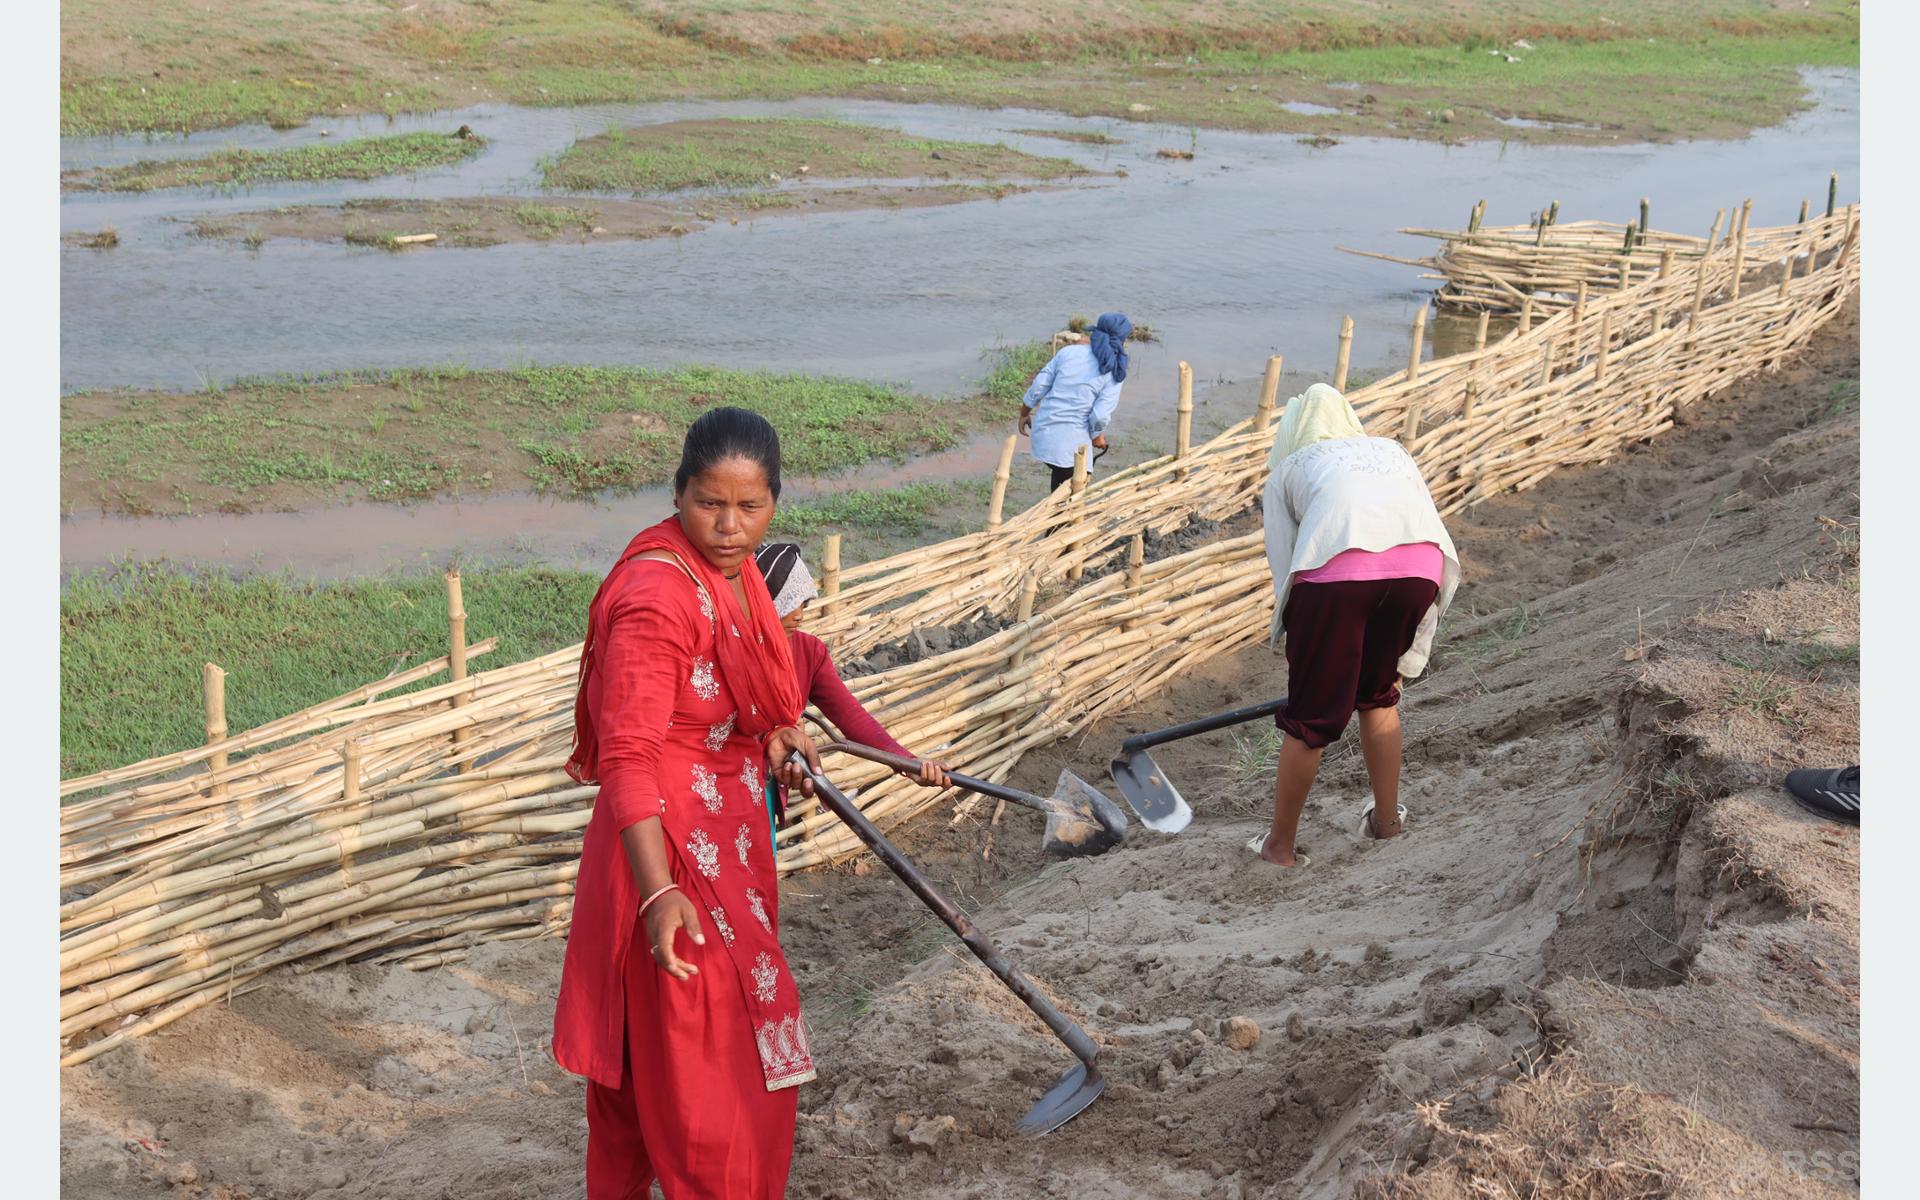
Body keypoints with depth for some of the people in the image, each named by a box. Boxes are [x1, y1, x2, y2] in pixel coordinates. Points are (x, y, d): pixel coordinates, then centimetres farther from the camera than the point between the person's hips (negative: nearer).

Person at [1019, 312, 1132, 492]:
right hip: (1071, 439, -5)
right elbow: (1101, 415, -13)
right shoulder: (1114, 371, -7)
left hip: (1043, 430, 5)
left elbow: (1039, 387, 3)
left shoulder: (1068, 351, 2)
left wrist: (1024, 414, 17)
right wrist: (1097, 436, 7)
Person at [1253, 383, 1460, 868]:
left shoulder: (1286, 469, 30)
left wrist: (1300, 664, 30)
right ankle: (1387, 819, 38)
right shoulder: (1393, 452, 38)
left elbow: (1285, 574, 21)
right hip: (1420, 567, 3)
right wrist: (1406, 663, 38)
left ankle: (1281, 844, 24)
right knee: (1377, 696, 27)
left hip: (1337, 568, -3)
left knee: (1309, 717, 11)